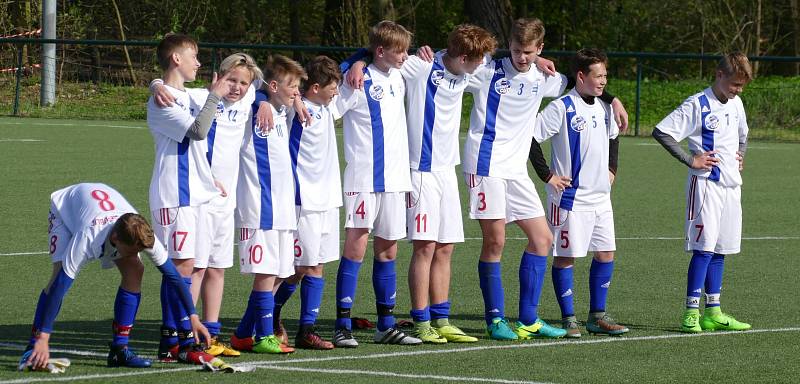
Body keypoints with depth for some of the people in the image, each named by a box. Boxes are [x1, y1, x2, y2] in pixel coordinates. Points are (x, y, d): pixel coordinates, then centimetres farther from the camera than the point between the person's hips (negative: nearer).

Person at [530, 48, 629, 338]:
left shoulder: (603, 108, 11)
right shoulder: (561, 108, -12)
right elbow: (531, 137, -15)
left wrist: (612, 170, 19)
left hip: (600, 197, 7)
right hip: (570, 197, -7)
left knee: (606, 254, 7)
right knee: (565, 256, -1)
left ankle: (597, 316, 17)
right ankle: (568, 319, 4)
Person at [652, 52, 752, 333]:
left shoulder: (736, 104, 13)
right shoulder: (697, 105, -11)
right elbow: (661, 132, -16)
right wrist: (690, 160, -15)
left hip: (731, 185, 8)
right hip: (706, 184, -8)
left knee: (720, 249, 9)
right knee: (704, 248, -13)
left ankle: (713, 312, 14)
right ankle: (691, 313, -11)